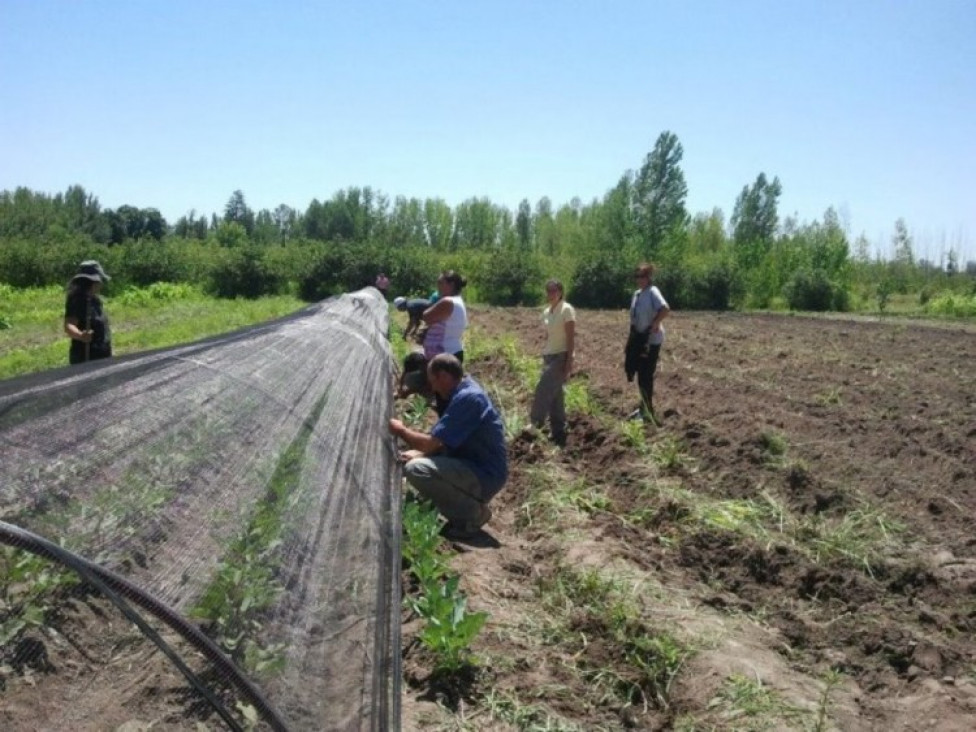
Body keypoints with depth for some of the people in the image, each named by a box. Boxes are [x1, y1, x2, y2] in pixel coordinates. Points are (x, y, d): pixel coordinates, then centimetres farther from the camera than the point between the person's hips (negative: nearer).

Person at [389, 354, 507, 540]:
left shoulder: (467, 398, -22)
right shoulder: (466, 389, 10)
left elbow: (431, 443, -22)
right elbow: (442, 441, 19)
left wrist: (401, 431, -4)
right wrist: (419, 453, 5)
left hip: (485, 476, -10)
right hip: (476, 465, 10)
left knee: (415, 469, -23)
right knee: (418, 459, 17)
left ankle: (473, 512, -7)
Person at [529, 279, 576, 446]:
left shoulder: (567, 310, -11)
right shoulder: (546, 312, 11)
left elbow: (571, 338, -14)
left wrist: (569, 361, -19)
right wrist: (544, 357, 15)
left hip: (561, 356, -8)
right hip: (549, 356, 8)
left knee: (543, 390, -18)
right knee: (554, 396, 7)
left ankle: (535, 425, -15)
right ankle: (559, 434, 12)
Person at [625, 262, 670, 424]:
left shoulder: (653, 292, -17)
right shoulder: (637, 293, 10)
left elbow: (666, 310, -33)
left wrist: (654, 324, -24)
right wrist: (630, 340, 13)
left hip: (651, 340, -9)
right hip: (637, 337, 9)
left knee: (645, 375, -2)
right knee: (630, 367, 13)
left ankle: (647, 412, 13)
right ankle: (644, 407, 28)